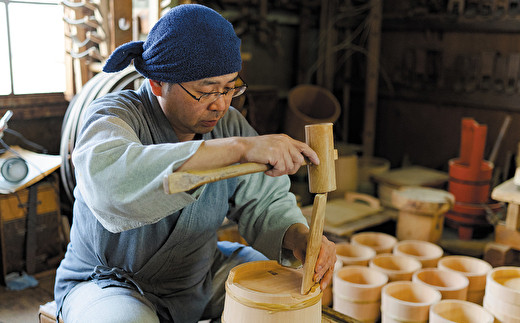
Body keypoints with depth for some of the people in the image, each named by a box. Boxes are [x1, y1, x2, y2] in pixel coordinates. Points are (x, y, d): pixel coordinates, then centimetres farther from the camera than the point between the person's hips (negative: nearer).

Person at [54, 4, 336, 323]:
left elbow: (265, 201, -5)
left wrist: (299, 237, -28)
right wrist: (238, 148, -49)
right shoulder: (113, 115, -22)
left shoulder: (229, 123, -6)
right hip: (109, 283, -4)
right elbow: (106, 176, -45)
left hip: (203, 276, 4)